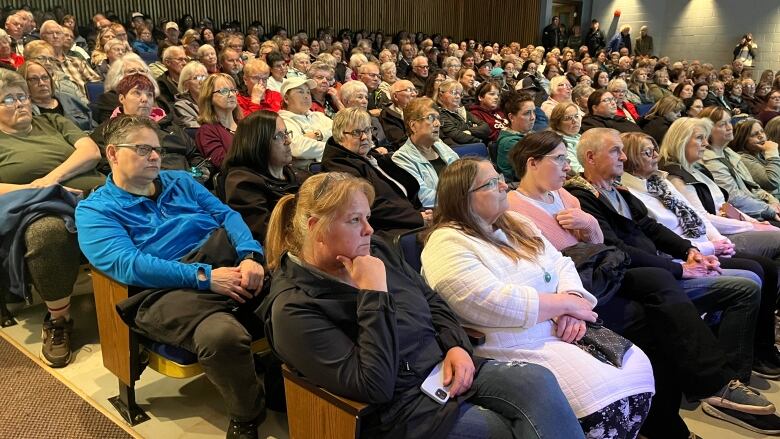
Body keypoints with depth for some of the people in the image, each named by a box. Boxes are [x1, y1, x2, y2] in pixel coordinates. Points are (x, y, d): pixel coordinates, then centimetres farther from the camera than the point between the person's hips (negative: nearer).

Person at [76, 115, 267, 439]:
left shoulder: (179, 181, 25)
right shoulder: (94, 210, 9)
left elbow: (227, 215, 11)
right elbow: (127, 264, -9)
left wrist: (251, 255, -12)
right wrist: (205, 277, -19)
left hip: (230, 264, 6)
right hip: (168, 290, -5)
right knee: (222, 336, -37)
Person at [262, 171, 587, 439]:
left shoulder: (372, 250, 4)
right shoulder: (294, 309, -18)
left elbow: (431, 301, 16)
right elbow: (374, 387, -24)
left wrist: (456, 346, -2)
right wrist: (375, 294, -24)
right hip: (397, 406, -6)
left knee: (538, 380, -15)